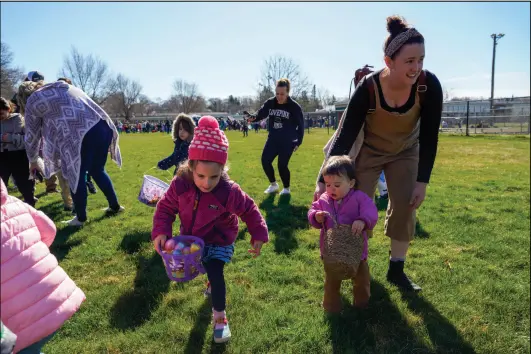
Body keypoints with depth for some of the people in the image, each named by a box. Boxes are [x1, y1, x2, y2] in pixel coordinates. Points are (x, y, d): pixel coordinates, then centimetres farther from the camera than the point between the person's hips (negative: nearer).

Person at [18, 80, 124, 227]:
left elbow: (32, 137, 22)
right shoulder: (63, 86, 32)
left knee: (76, 176, 11)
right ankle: (115, 206, 33)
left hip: (80, 135, -6)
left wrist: (33, 161, 37)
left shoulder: (32, 102, 16)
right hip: (103, 126, 7)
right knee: (97, 170, 24)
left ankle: (81, 218, 23)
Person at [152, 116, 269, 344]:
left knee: (215, 274, -9)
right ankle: (213, 282, 60)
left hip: (219, 241, -4)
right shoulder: (180, 185, -26)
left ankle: (220, 317, 14)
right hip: (191, 238, 4)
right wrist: (160, 232, -23)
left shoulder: (229, 192, -32)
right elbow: (166, 207, -11)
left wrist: (258, 234, -18)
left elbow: (249, 210, -17)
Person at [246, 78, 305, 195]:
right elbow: (260, 114, -2)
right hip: (272, 139, 5)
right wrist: (253, 117, -25)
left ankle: (286, 188, 19)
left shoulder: (294, 107, -13)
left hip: (288, 142, -5)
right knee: (265, 161, 2)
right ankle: (273, 184, 25)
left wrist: (298, 142, -8)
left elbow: (301, 125, -6)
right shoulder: (270, 103, -3)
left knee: (282, 165, -7)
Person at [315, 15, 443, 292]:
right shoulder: (368, 89, -34)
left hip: (406, 151, 2)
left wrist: (422, 181, -18)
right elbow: (344, 136, -29)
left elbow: (429, 137, -19)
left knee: (405, 207, -1)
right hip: (368, 150, -2)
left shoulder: (429, 86, -28)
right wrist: (325, 180, -31)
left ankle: (396, 269, 16)